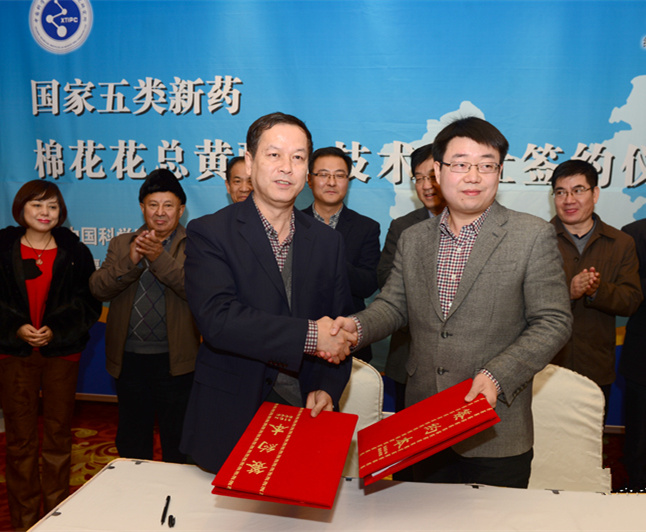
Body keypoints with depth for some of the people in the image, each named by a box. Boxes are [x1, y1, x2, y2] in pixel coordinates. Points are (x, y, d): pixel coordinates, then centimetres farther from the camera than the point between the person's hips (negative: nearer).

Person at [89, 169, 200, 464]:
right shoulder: (121, 244, 9)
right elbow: (98, 288, -3)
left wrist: (160, 258, -28)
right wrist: (131, 260, -19)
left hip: (174, 361, -3)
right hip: (129, 359, 4)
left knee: (177, 445, 9)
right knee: (131, 443, 18)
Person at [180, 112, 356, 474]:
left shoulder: (328, 242, 8)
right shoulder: (209, 233, -6)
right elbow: (217, 319, -19)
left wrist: (328, 389, -8)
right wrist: (309, 335, -21)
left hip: (306, 415, 3)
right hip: (231, 421, -3)